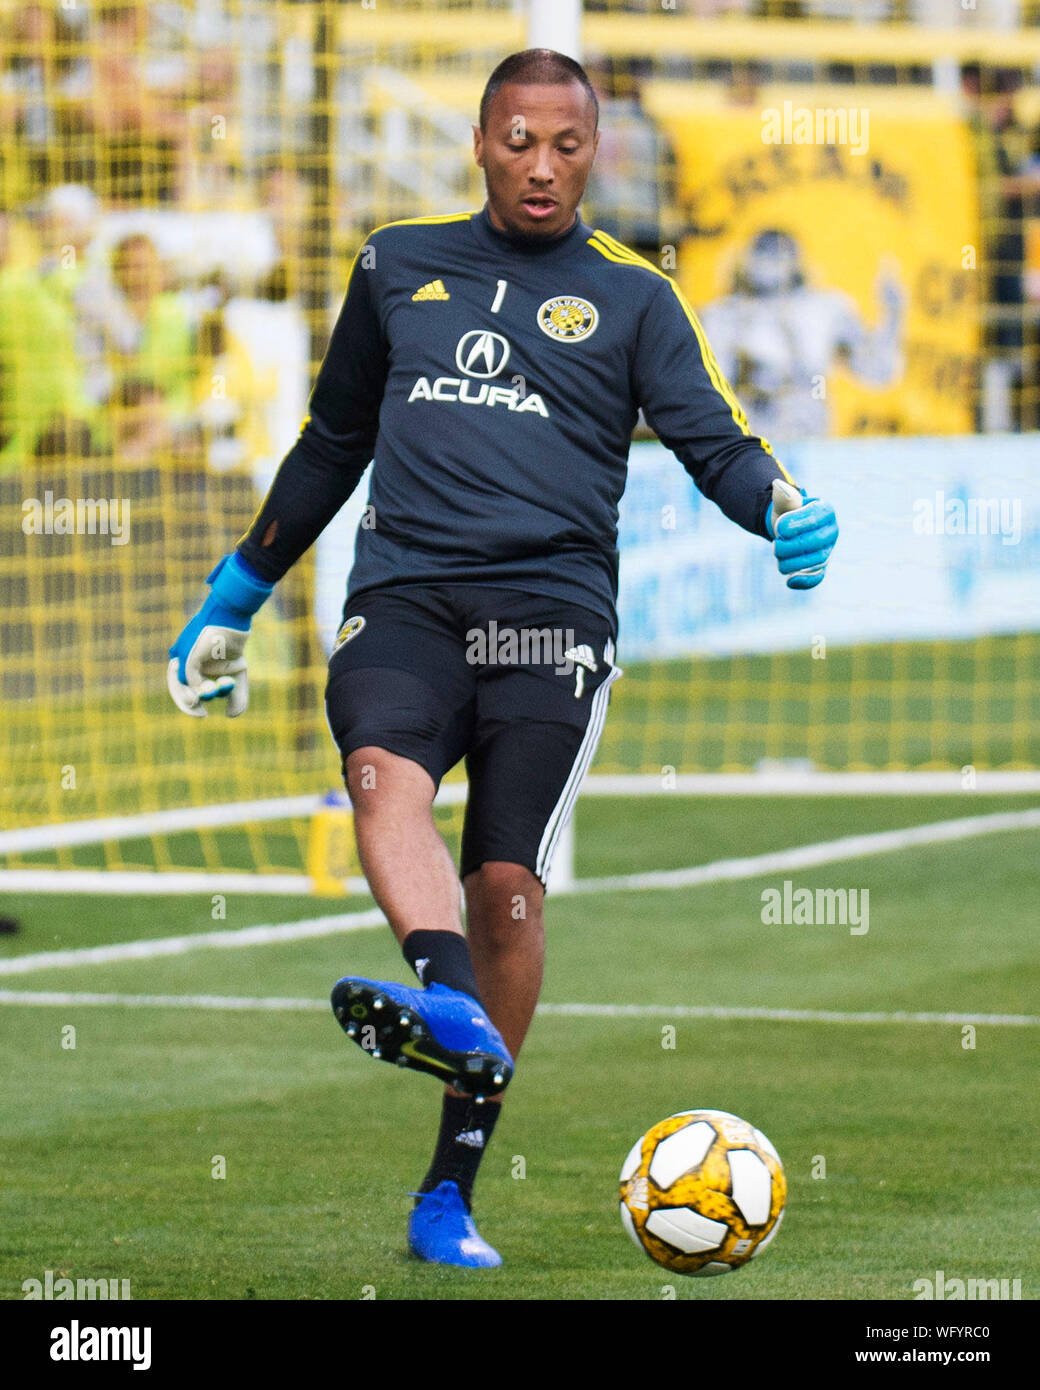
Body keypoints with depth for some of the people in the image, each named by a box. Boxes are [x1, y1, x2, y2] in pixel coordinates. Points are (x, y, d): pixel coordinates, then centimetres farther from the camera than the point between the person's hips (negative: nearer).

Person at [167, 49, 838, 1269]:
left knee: (507, 884, -10)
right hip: (404, 591, 1)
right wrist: (233, 601, 30)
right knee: (385, 774, -30)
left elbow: (712, 438, 2)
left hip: (550, 609, -1)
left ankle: (451, 1190, -1)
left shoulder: (631, 297, 12)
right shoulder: (397, 266, 19)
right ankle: (452, 1011, -55)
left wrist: (784, 510, -21)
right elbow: (331, 445, 28)